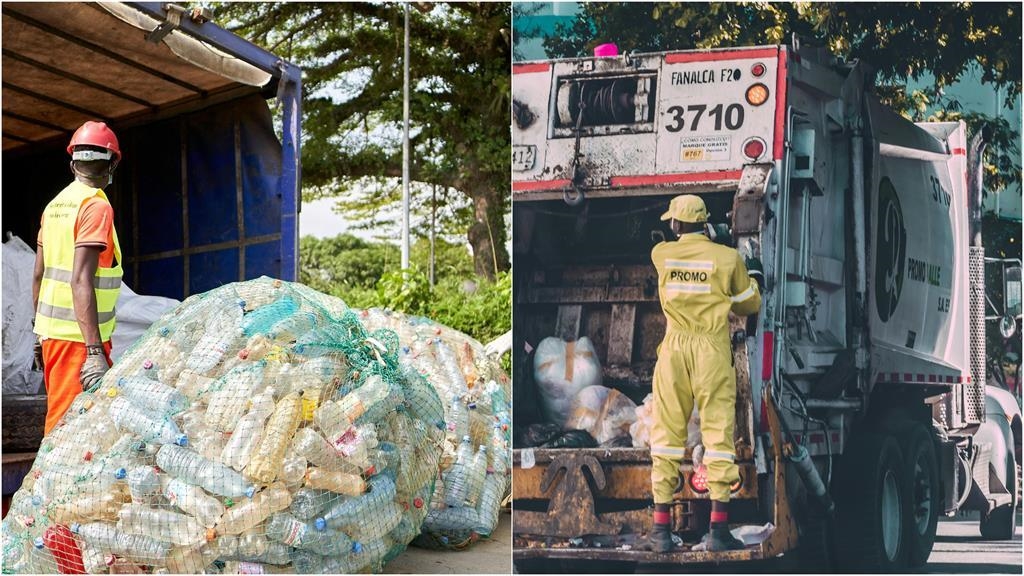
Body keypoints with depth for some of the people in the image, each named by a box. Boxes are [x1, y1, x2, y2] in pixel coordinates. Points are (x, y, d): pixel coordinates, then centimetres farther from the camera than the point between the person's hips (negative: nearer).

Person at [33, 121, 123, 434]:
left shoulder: (55, 204, 11)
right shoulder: (96, 206, -13)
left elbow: (39, 275, 15)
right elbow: (81, 280, -22)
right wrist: (94, 351, -26)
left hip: (51, 330, 8)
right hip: (79, 336, -8)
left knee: (60, 416, 17)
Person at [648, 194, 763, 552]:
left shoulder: (661, 254, 3)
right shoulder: (728, 258, -2)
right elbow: (748, 305, 11)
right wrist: (752, 277, 30)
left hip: (673, 349, 2)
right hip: (713, 351, -2)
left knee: (667, 433, 7)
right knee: (718, 432, 3)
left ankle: (661, 527, 8)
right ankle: (718, 528, 1)